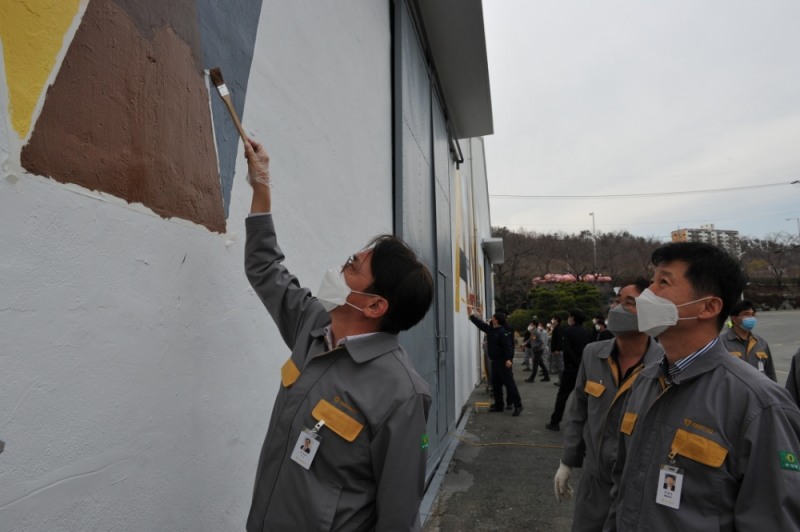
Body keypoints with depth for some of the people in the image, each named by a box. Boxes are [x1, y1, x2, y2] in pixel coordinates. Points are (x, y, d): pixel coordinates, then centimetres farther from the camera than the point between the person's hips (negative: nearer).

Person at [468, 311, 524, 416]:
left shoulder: (503, 332, -16)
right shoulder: (490, 329, 11)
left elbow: (508, 346, -23)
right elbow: (480, 323, 22)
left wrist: (509, 359, -30)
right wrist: (472, 316, 23)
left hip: (503, 362, -10)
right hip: (495, 361, 10)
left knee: (509, 383, -7)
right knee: (496, 384, 14)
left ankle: (518, 405, -3)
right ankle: (499, 405, 23)